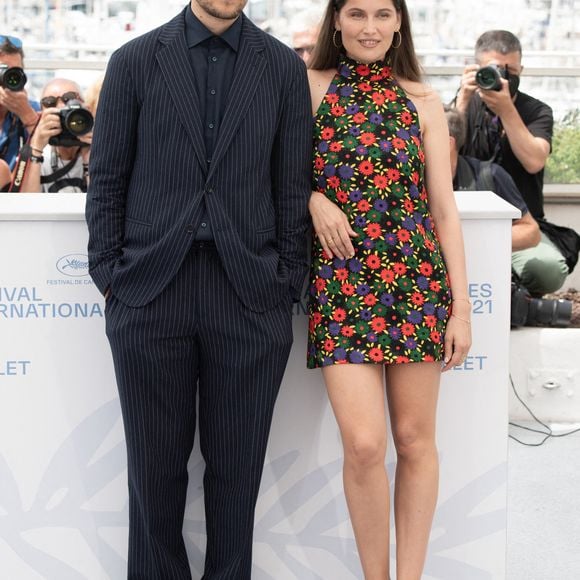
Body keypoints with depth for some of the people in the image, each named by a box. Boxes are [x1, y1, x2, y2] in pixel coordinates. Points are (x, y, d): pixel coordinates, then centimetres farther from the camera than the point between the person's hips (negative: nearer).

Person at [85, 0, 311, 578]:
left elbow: (293, 186, 6)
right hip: (149, 293, 0)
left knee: (237, 464, 7)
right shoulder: (135, 60, 5)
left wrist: (287, 285, 2)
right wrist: (109, 277, 1)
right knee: (156, 463, 8)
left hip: (250, 297, 1)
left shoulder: (283, 67, 7)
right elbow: (106, 178, 6)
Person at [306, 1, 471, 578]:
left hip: (416, 281, 2)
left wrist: (461, 307, 1)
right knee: (364, 443, -10)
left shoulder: (422, 101, 8)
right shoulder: (310, 86, 5)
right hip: (341, 281, -1)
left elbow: (444, 210, 6)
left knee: (414, 439, 5)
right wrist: (315, 197, -11)